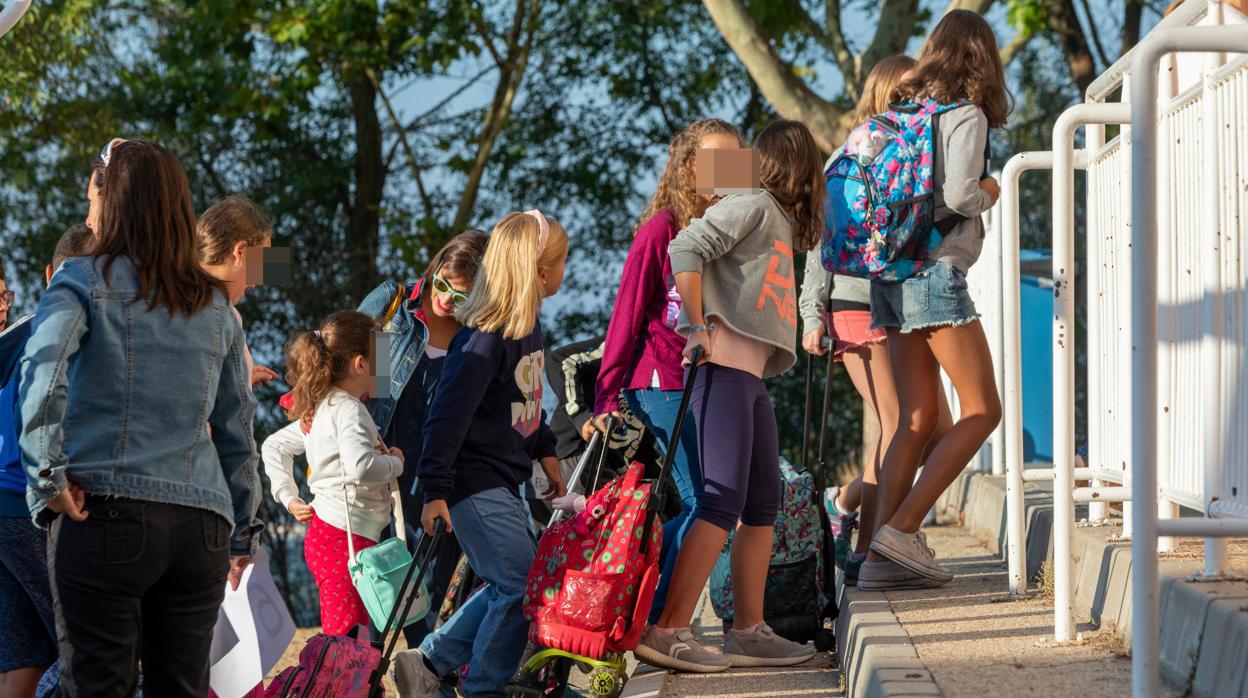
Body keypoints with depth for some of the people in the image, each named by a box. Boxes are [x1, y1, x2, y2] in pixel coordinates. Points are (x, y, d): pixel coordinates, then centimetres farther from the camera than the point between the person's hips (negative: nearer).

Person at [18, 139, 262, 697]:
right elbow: (237, 426, 20)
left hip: (106, 513, -4)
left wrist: (47, 480, -13)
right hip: (200, 523, 5)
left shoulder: (85, 282, 1)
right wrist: (243, 530, 26)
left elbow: (42, 370, -18)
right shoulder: (215, 306, 16)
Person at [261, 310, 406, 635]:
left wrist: (288, 497, 18)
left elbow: (274, 446, 25)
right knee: (345, 637, -10)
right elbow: (361, 468, -30)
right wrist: (395, 462, -11)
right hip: (346, 537, -10)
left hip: (324, 533, 10)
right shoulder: (349, 410, -14)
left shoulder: (319, 410, 15)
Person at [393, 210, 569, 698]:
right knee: (522, 587, -9)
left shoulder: (528, 328, 8)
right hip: (475, 486, -10)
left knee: (508, 586, 14)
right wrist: (435, 492, -22)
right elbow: (449, 415, -22)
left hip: (502, 483, 10)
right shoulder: (484, 339, -22)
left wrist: (546, 455, 25)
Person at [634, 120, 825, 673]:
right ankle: (667, 632, -18)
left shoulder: (781, 223, 24)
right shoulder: (752, 206, -4)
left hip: (751, 377, 10)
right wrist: (697, 327, -17)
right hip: (721, 365, -10)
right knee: (723, 503, -15)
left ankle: (748, 632, 14)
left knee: (764, 506, 10)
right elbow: (685, 249, -15)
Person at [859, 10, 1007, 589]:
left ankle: (881, 554, 0)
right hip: (936, 270, -8)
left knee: (919, 418, 8)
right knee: (981, 411, -2)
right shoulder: (966, 115, -6)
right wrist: (987, 193, 3)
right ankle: (901, 529, -12)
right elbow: (958, 194, -18)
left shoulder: (903, 110, 15)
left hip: (890, 276, 8)